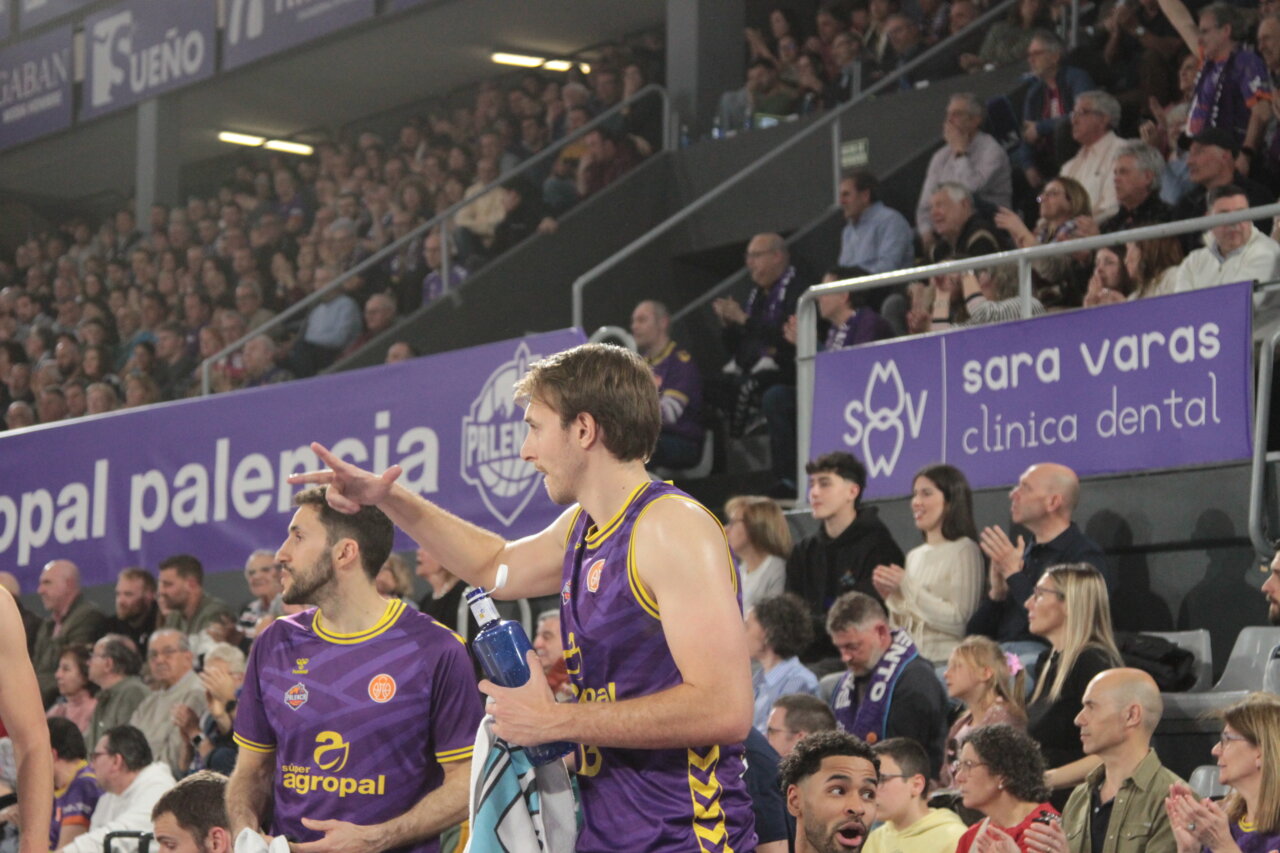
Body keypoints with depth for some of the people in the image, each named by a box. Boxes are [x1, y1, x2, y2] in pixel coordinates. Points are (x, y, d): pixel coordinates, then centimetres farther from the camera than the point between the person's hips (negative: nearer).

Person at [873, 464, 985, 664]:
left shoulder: (964, 551, -3)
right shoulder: (914, 556, 18)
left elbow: (959, 622, -11)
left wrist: (907, 587, -10)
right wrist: (891, 596, 3)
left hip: (945, 661, -7)